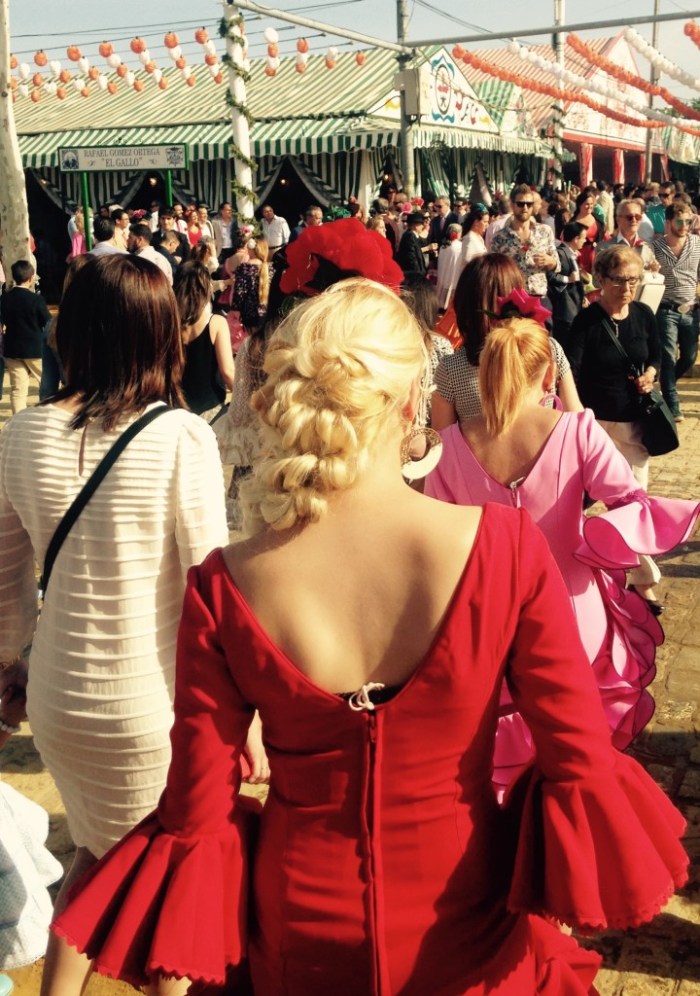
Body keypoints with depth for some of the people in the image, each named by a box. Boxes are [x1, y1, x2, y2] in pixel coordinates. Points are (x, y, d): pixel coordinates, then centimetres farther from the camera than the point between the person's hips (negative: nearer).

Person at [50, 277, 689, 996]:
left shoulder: (221, 587, -20)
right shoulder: (504, 546, -21)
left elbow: (197, 814, -13)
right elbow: (581, 762, -15)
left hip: (304, 931, 1)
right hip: (466, 924, 0)